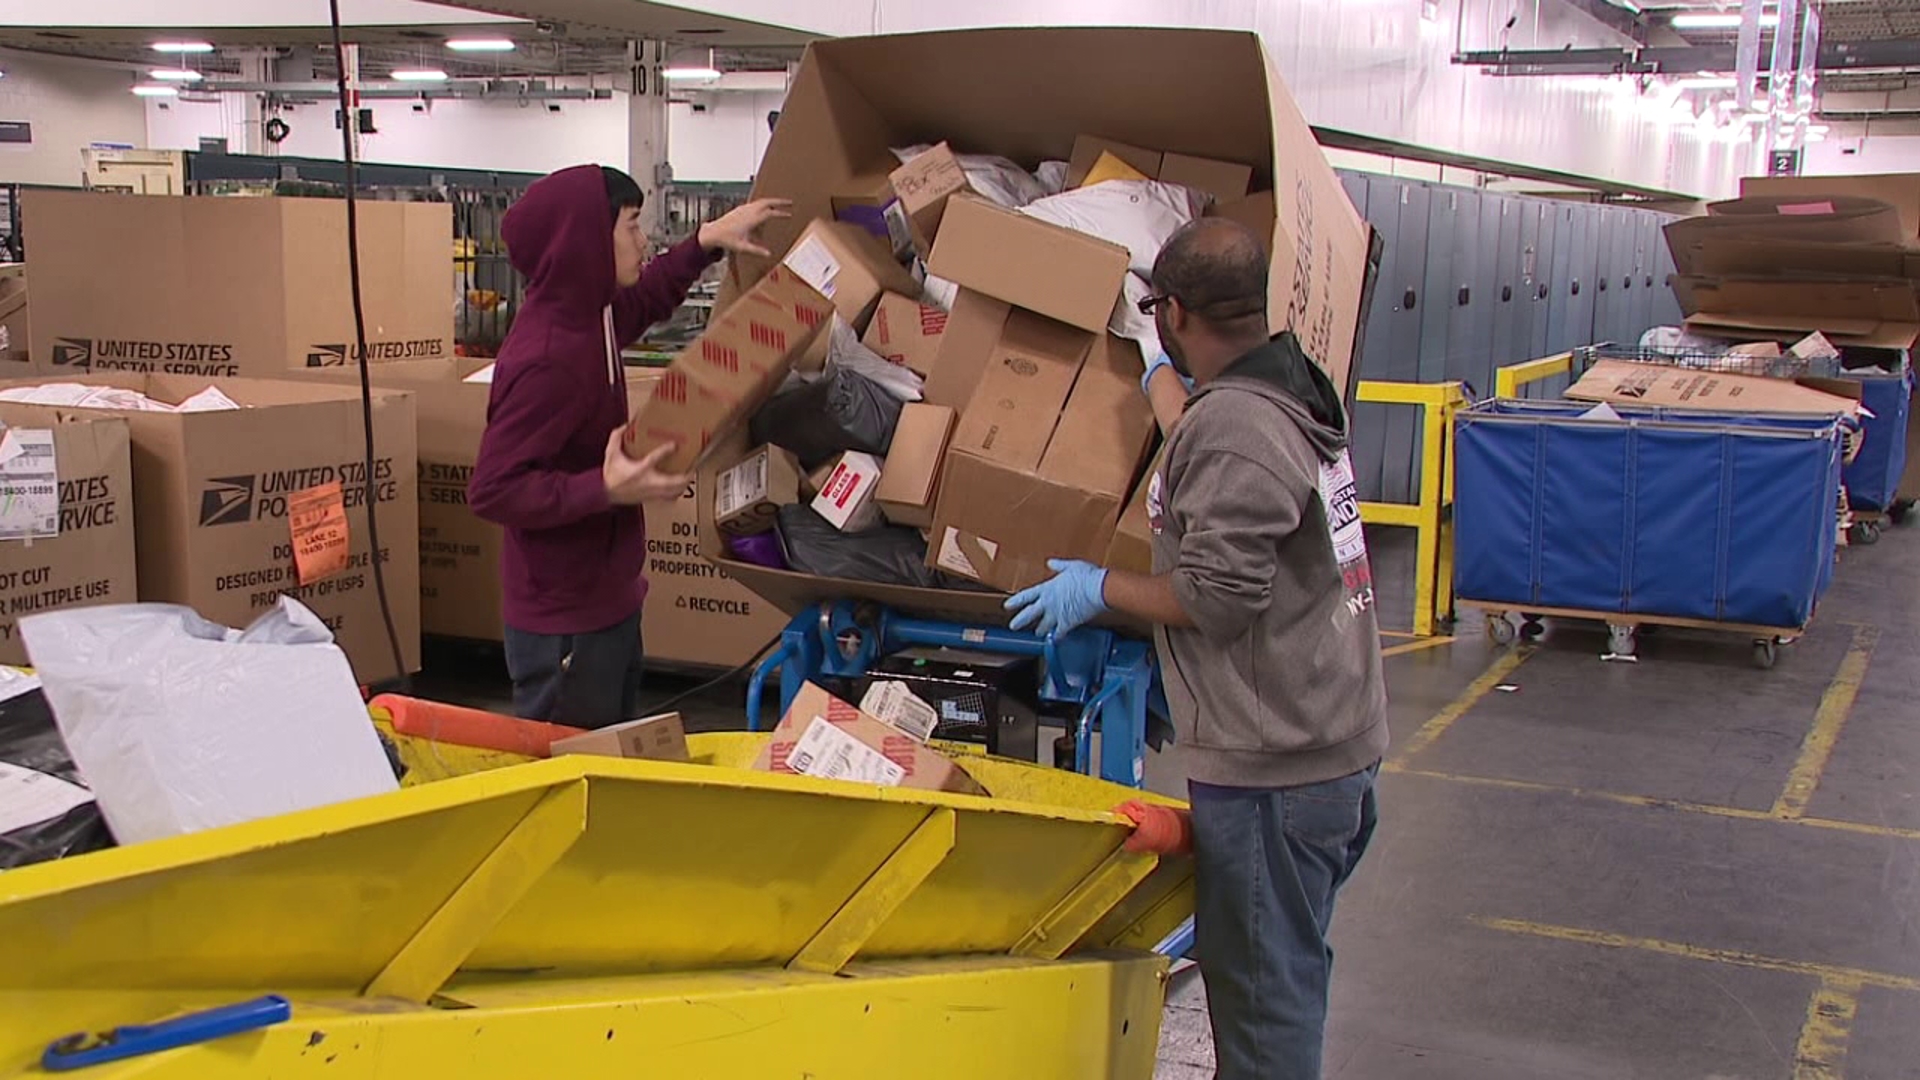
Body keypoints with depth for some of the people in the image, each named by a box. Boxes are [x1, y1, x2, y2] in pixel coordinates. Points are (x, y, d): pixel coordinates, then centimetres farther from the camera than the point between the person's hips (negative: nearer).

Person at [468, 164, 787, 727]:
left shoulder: (587, 314, 2)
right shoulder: (546, 361, -27)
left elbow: (642, 299, 27)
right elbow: (492, 490, -27)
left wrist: (708, 241, 21)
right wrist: (606, 489, -33)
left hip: (607, 599, 10)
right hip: (564, 624, -10)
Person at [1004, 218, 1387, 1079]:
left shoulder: (1232, 425, -20)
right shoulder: (1292, 389, 10)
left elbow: (1218, 593, -23)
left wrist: (1101, 589, -8)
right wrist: (1167, 388, 42)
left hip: (1273, 761, -10)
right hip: (1337, 741, 10)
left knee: (1260, 982, 1)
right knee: (1285, 968, 21)